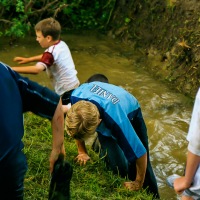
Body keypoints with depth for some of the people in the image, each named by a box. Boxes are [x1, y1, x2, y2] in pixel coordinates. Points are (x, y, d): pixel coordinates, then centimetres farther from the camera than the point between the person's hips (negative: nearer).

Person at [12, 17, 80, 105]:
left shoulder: (51, 52, -21)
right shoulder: (62, 44, 4)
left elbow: (37, 69, -37)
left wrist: (12, 69, -31)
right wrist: (28, 59, 23)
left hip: (66, 91, -9)